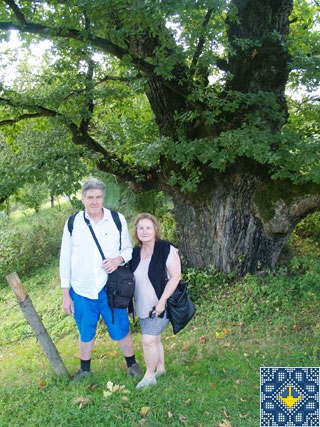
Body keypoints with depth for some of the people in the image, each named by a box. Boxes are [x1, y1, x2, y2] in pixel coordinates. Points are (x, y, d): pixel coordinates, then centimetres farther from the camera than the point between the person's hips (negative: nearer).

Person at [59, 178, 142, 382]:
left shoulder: (117, 220, -5)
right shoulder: (73, 223, -4)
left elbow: (128, 248, 5)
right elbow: (65, 259, 1)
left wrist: (119, 259, -19)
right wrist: (66, 294, 2)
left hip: (111, 289, -1)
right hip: (81, 290, 1)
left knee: (121, 329, 12)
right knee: (86, 333, 18)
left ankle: (132, 364, 36)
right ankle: (85, 368, 41)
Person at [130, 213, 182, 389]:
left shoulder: (167, 250, -15)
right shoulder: (134, 253, 4)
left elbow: (175, 276, -17)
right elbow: (130, 280, 15)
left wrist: (162, 301, -21)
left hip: (160, 305, -6)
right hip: (143, 307, 6)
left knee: (148, 340, -8)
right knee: (154, 339, 17)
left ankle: (149, 376, 12)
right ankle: (160, 369, 37)